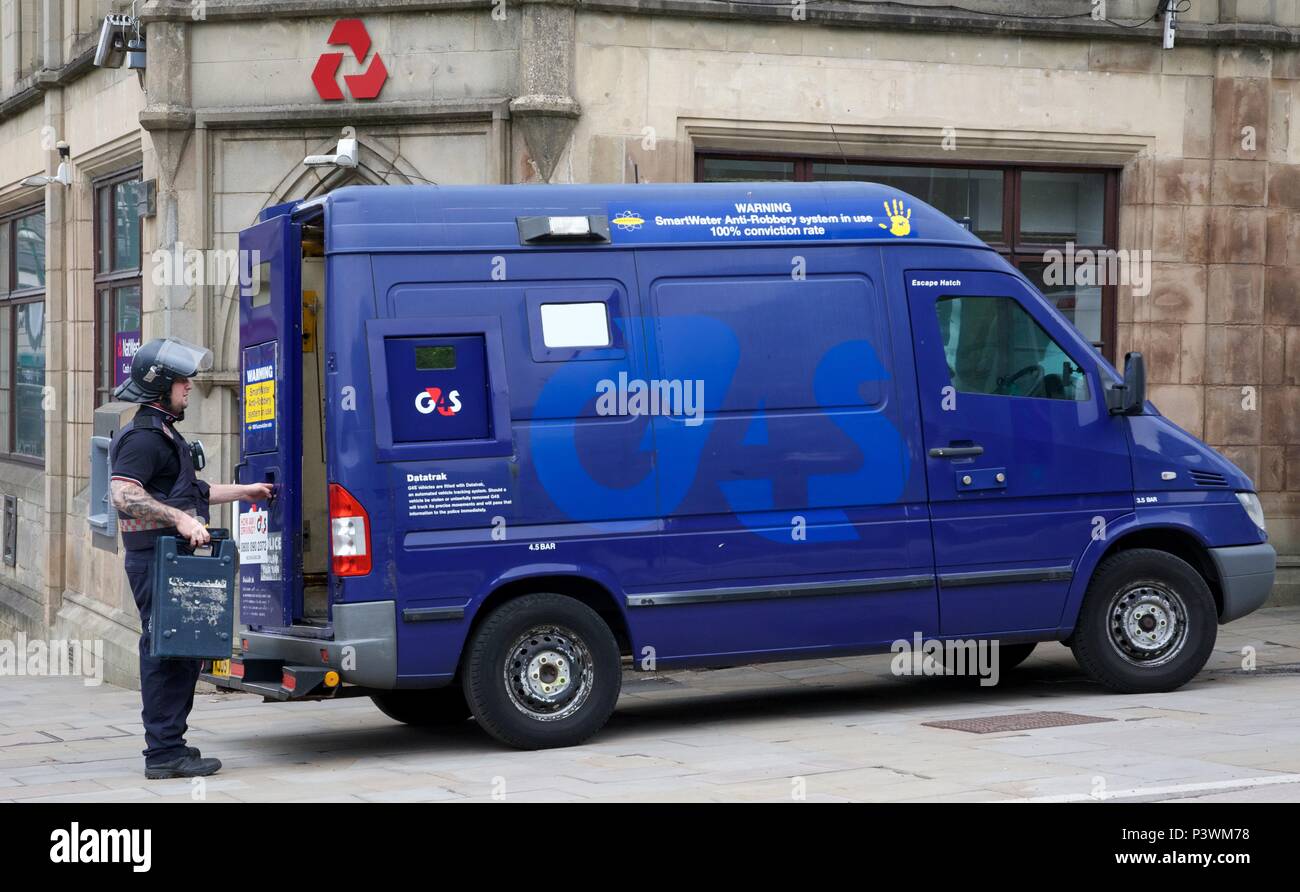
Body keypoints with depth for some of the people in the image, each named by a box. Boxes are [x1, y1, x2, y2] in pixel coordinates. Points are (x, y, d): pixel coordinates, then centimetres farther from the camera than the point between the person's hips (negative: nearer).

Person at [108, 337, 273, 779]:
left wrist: (245, 491, 39)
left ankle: (167, 744, 24)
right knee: (168, 651, -10)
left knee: (182, 650, 16)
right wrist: (180, 519, -31)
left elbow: (189, 491, 33)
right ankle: (164, 752, -8)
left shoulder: (164, 434, 22)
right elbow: (123, 493, -26)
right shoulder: (144, 437, -13)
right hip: (156, 557, -11)